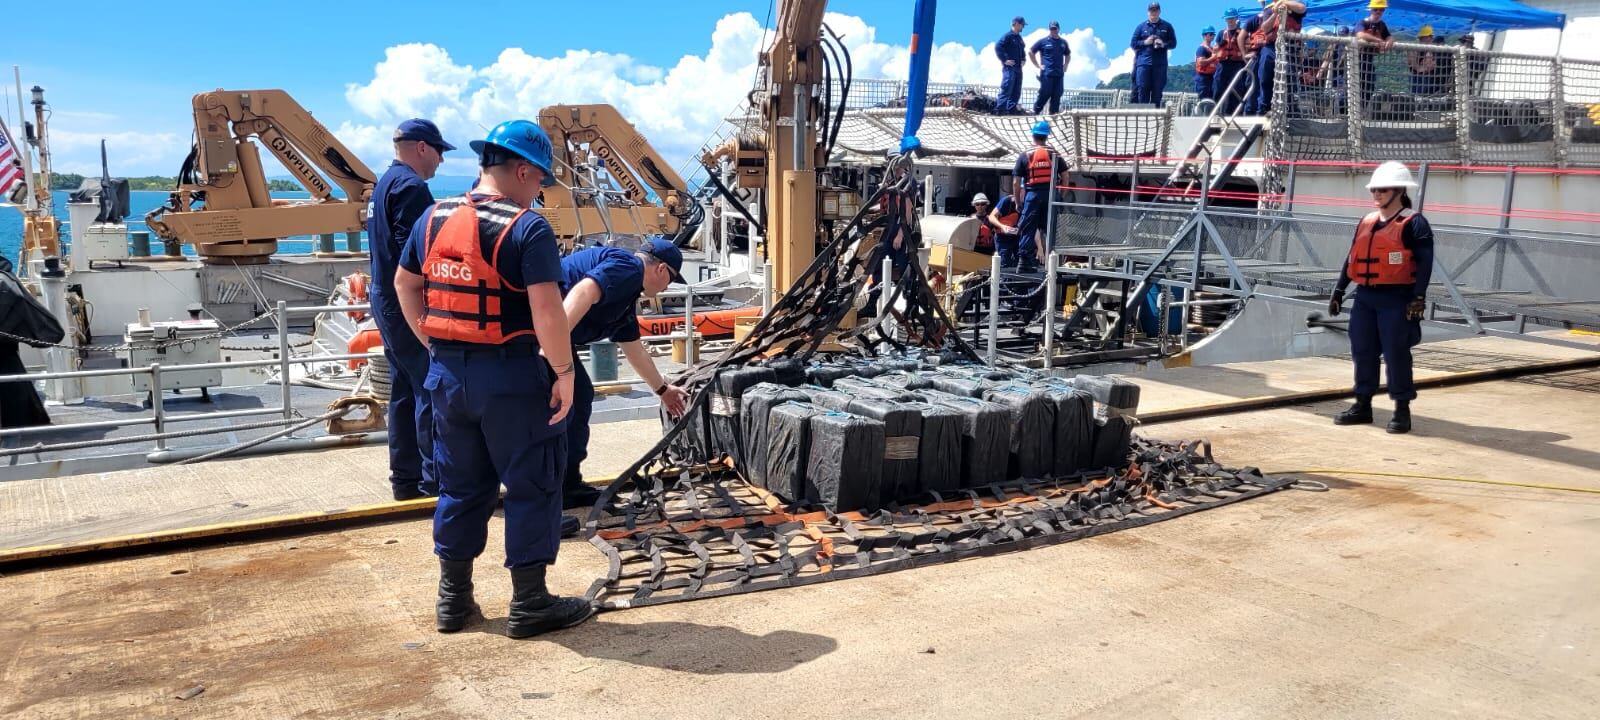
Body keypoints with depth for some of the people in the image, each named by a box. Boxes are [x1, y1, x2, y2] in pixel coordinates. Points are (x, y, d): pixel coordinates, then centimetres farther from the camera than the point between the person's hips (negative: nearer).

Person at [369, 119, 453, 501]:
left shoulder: (385, 183, 18)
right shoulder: (411, 186, -14)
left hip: (387, 300, 11)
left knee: (404, 390, 13)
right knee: (431, 390, -5)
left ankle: (406, 477, 18)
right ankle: (435, 476, -1)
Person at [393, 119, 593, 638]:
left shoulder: (434, 218, 7)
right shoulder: (527, 229, -15)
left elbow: (405, 284, 17)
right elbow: (547, 310, -21)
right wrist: (564, 371, -12)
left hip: (448, 374, 7)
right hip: (511, 377, -7)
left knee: (461, 487, 19)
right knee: (532, 488, 7)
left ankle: (453, 599, 27)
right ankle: (529, 604, 14)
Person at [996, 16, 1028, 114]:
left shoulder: (1019, 38, 18)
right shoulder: (1007, 36, -8)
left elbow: (1022, 50, 34)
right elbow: (998, 47, -18)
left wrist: (1023, 59, 18)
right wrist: (1004, 60, -18)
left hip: (1018, 68, 9)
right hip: (1009, 67, -9)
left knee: (1016, 91, 8)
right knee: (1006, 88, -14)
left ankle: (1011, 109, 13)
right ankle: (1000, 108, -15)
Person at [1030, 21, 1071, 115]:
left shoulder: (1063, 42, 14)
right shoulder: (1043, 41, 2)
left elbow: (1068, 55, 30)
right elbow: (1030, 52, 5)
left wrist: (1065, 65, 15)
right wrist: (1038, 65, 1)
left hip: (1059, 74, 4)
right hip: (1047, 73, -4)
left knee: (1057, 95, 1)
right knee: (1045, 94, -7)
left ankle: (1053, 114, 5)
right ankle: (1035, 112, 5)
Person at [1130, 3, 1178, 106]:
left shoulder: (1167, 26, 11)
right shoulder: (1141, 26, 11)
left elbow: (1173, 43, 10)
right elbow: (1133, 44, 9)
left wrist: (1164, 44, -10)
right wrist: (1145, 42, -8)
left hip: (1160, 64, 1)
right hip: (1143, 63, 0)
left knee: (1157, 91, 0)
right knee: (1142, 90, -6)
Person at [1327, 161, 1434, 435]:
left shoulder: (1414, 223, -7)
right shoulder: (1366, 222, 14)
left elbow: (1425, 263, -14)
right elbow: (1352, 260, 18)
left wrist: (1419, 297, -22)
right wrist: (1339, 291, 16)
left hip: (1396, 300, -7)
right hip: (1365, 298, 7)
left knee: (1396, 354, -3)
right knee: (1362, 352, 9)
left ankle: (1402, 410, 7)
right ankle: (1362, 405, 20)